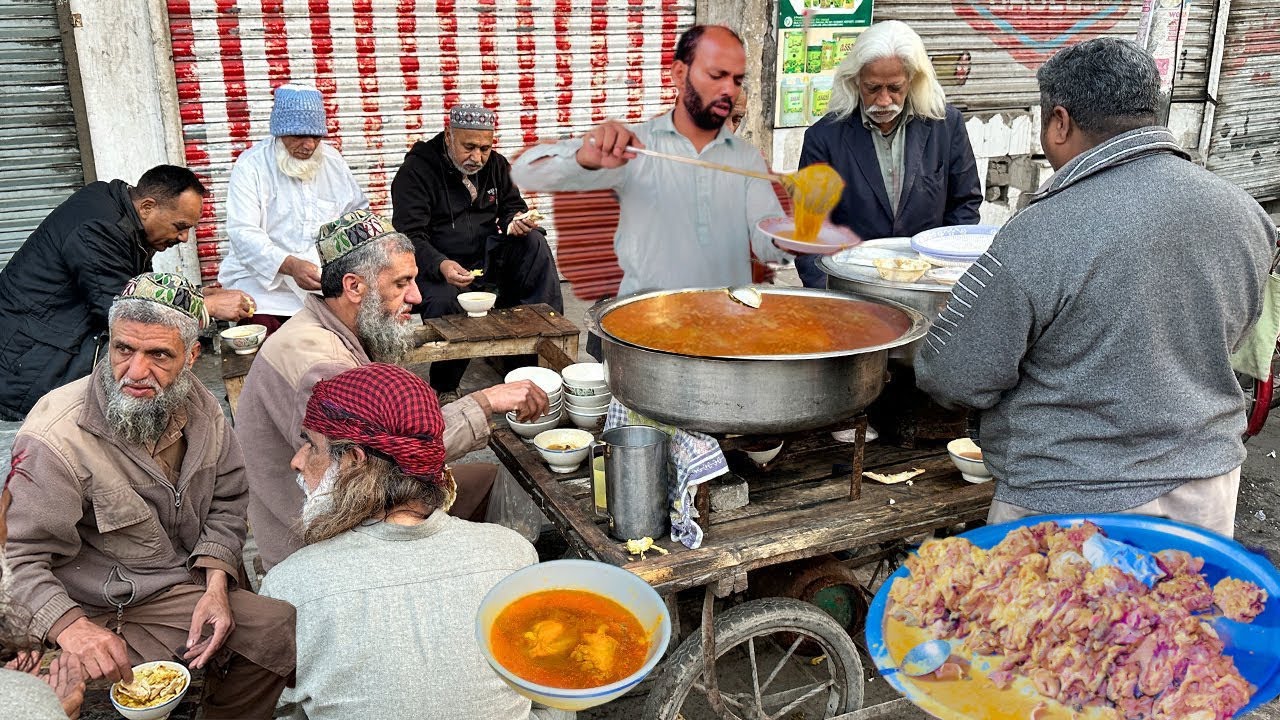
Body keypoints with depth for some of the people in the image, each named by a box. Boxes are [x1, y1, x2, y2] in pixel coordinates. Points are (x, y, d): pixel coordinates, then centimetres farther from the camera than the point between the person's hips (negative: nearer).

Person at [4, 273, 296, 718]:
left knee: (286, 629, -2)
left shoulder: (199, 407, -3)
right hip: (99, 611, -5)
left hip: (188, 585, 6)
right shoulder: (56, 439, -22)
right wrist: (71, 627, -36)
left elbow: (225, 503, 7)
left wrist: (216, 586, -6)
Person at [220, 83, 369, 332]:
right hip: (264, 282, -4)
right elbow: (243, 234, -14)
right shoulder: (250, 166, -3)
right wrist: (291, 266, -31)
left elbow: (359, 211, 25)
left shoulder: (332, 160, 14)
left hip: (328, 283, 4)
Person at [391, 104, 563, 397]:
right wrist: (441, 266, -38)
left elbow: (511, 206, 14)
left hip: (484, 258, 5)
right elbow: (410, 238, -18)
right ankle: (444, 389, -15)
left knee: (534, 242, -19)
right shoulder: (416, 171, -12)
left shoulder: (495, 164, 7)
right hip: (435, 266, -5)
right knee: (444, 302, -36)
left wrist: (516, 222, -14)